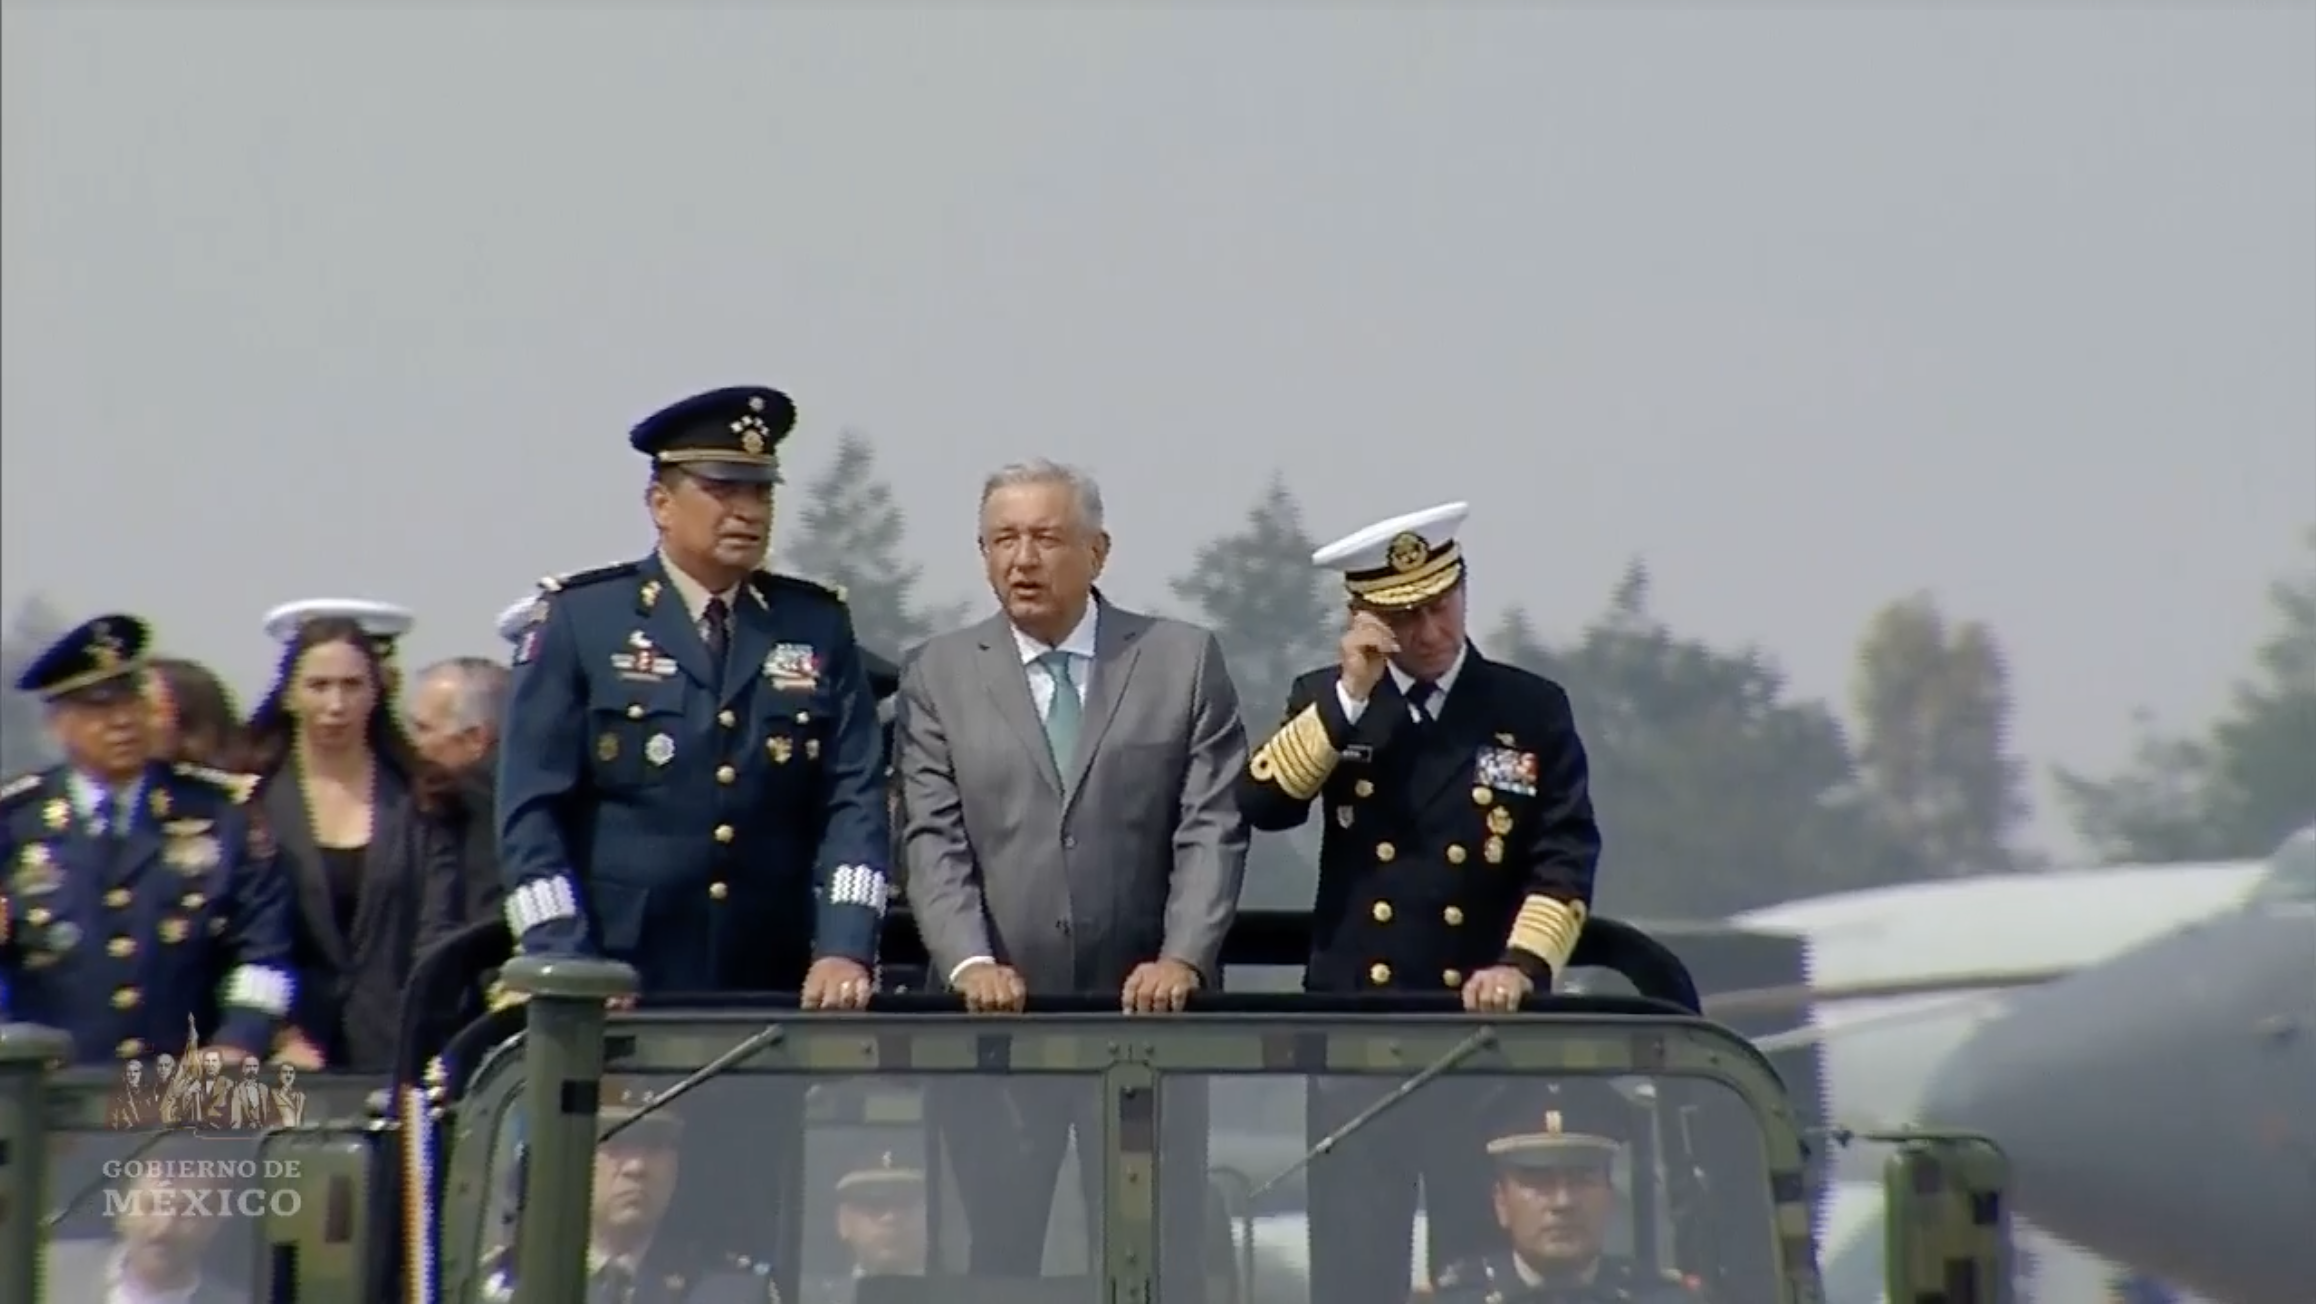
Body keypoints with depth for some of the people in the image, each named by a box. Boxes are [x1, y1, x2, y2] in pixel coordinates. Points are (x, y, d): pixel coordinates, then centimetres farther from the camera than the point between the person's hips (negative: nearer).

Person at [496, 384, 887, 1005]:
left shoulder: (818, 627, 10)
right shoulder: (578, 619, 2)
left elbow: (855, 800, 3)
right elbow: (532, 810, -3)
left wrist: (845, 950, -12)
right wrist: (569, 976, -14)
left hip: (778, 997, 2)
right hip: (616, 1004, -2)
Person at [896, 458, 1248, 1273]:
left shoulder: (1184, 661, 5)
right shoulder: (940, 676, 7)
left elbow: (1212, 830, -1)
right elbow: (934, 842, 0)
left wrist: (1183, 961, -14)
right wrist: (970, 962, -15)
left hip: (1145, 1008, -1)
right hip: (1000, 1012, 1)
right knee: (999, 1248, 2)